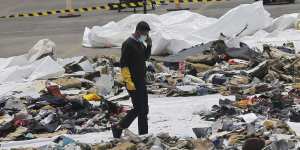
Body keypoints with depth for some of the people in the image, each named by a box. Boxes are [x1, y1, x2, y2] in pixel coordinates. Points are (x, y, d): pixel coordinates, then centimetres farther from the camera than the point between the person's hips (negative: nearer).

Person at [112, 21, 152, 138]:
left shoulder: (140, 43, 11)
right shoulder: (128, 44, -16)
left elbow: (145, 57, 24)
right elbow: (123, 64, -19)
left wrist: (149, 45, 7)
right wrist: (128, 81, -22)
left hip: (141, 81, 9)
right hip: (133, 82, -9)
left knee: (144, 109, 11)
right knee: (138, 109, -9)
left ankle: (143, 134, 18)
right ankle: (118, 127, 2)